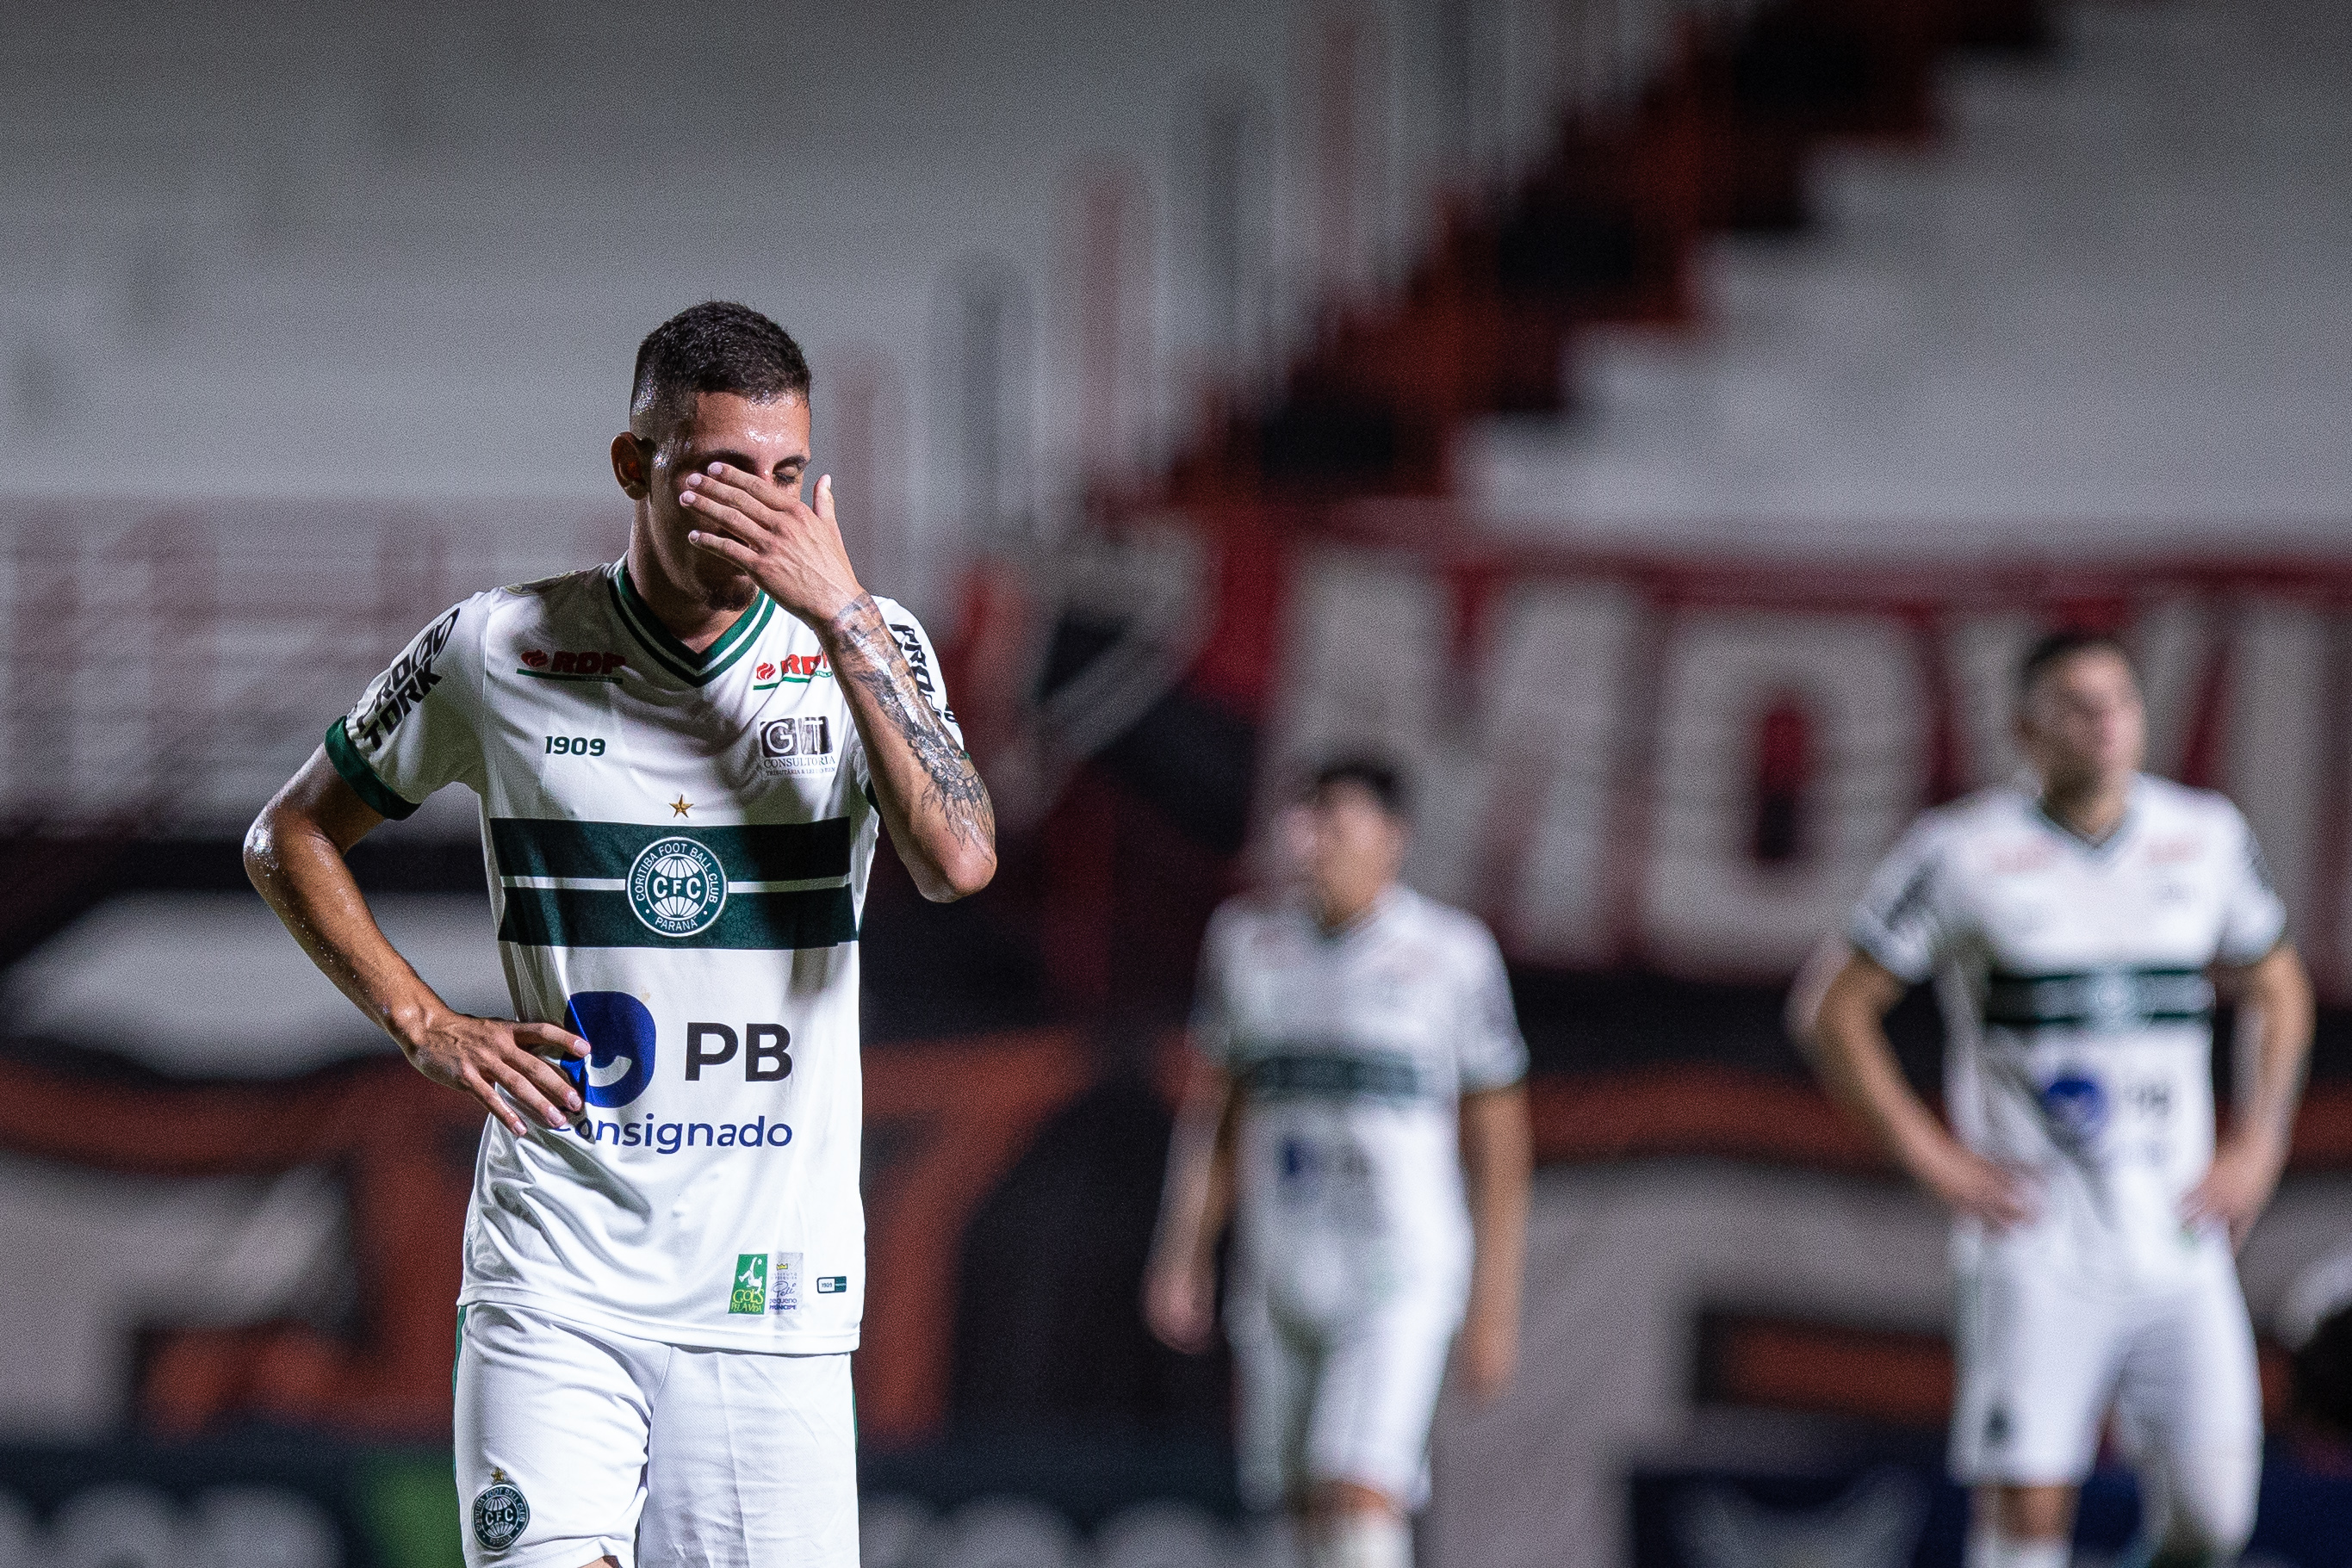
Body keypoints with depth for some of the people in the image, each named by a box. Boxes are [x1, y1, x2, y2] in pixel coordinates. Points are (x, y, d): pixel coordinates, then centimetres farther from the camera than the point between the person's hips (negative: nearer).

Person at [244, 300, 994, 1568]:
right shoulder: (496, 652, 1)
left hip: (770, 1287, 1)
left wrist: (840, 616, -16)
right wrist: (423, 1026, 3)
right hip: (553, 1273, -1)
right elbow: (291, 837, 15)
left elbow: (959, 863, -14)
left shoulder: (865, 645, 4)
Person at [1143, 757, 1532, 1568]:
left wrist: (1494, 1305, -1)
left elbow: (1499, 1143, 0)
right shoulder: (1248, 938, 6)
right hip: (1280, 1280, 5)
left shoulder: (1453, 954, -5)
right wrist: (1181, 1255, 0)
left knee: (1360, 1501, -20)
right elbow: (1212, 1110, 10)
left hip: (1400, 1279, -5)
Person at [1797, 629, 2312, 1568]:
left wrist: (2257, 1147, 8)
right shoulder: (1963, 851, -5)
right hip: (2038, 1254, -4)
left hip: (2179, 1241, 4)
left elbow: (2279, 992, 21)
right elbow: (1838, 1015, 0)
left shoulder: (2204, 838, 6)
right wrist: (1930, 1157, -8)